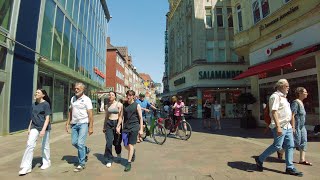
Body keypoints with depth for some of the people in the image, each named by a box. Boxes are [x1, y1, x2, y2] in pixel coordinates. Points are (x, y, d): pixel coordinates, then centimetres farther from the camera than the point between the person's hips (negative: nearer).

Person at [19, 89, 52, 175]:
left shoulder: (46, 104, -11)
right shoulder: (34, 104, 7)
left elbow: (47, 118, -15)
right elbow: (32, 118, 15)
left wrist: (43, 129, -23)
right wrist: (29, 128, 12)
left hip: (44, 127, -5)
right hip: (34, 127, 5)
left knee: (45, 145, 8)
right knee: (30, 144, -7)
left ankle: (46, 162, 27)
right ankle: (26, 166, 0)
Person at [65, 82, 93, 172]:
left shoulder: (86, 99, -10)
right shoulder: (72, 98, 8)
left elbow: (90, 114, -13)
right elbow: (70, 111, 16)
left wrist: (91, 127, -16)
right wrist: (68, 123, 12)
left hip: (83, 123, -6)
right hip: (74, 124, 6)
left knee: (80, 143, -8)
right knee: (74, 142, 10)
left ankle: (81, 164, 7)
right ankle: (86, 150, 38)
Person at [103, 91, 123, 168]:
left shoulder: (119, 104, -5)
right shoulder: (107, 105, 9)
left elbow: (120, 116, -8)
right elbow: (106, 117, 16)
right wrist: (104, 127, 18)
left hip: (117, 123, -3)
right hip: (109, 123, 3)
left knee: (116, 142, 10)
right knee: (109, 142, -6)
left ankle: (118, 153, 42)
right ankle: (109, 160, 8)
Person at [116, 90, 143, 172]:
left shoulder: (137, 105, -4)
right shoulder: (124, 105, 7)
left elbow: (140, 118, -3)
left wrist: (141, 129, -8)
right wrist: (118, 126, 4)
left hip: (134, 127, -4)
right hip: (125, 127, 4)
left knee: (131, 145, -1)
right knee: (126, 146, 9)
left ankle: (129, 163, 13)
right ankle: (133, 151, 41)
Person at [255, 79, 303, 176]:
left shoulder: (283, 97, 17)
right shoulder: (275, 96, -13)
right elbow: (274, 112, -21)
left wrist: (292, 125, 22)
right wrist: (278, 126, -26)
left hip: (287, 126, 9)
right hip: (280, 126, -9)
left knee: (290, 146, 9)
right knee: (277, 146, -5)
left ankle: (290, 168, 18)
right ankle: (260, 159, 9)